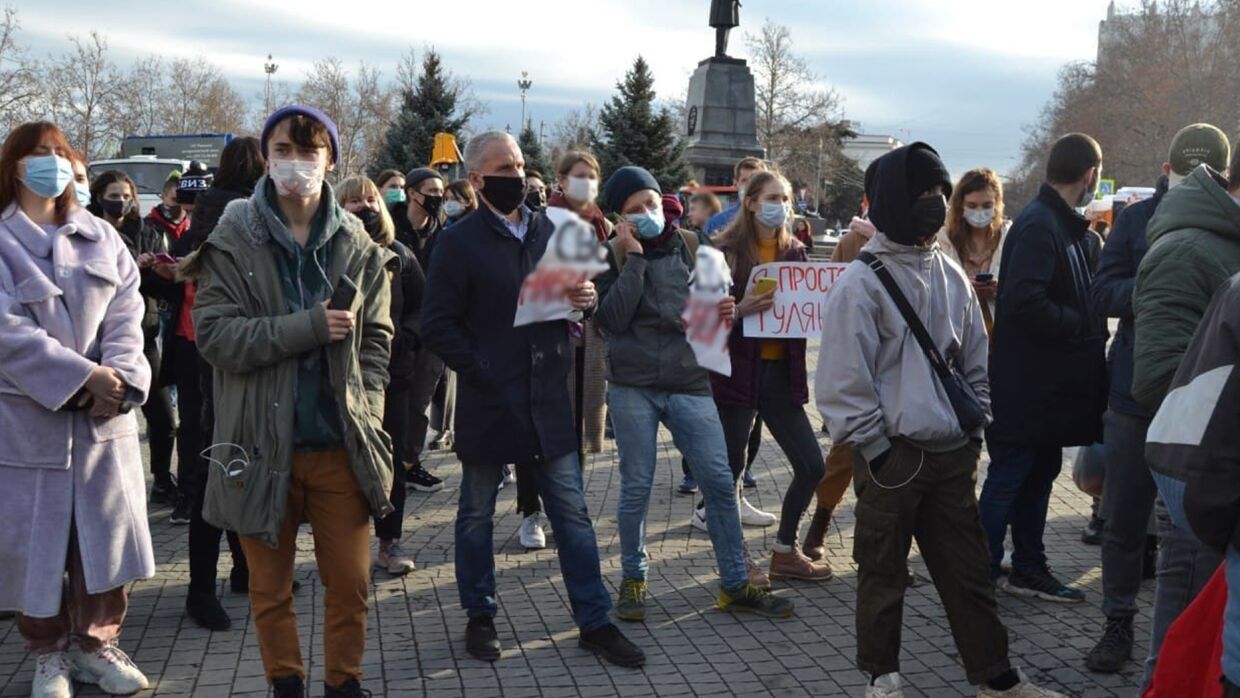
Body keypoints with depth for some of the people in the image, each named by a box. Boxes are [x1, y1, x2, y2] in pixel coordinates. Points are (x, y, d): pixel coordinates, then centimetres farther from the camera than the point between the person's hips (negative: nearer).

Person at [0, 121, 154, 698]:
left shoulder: (101, 237, 11)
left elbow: (127, 315, 2)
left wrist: (118, 378, -16)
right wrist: (81, 376, -20)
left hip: (104, 414, 3)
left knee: (104, 532, 8)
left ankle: (97, 644, 22)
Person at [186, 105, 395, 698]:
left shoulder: (357, 244, 4)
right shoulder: (233, 240, -3)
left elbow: (376, 339, 8)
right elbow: (215, 334, -12)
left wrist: (366, 414, -4)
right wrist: (309, 326, -20)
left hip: (341, 444, 1)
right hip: (263, 443, -1)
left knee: (350, 582, 8)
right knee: (270, 587, 12)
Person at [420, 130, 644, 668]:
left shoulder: (550, 232, 7)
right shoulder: (461, 242, -8)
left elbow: (572, 293, 18)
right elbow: (436, 326, -10)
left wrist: (585, 299, -4)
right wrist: (479, 371, -14)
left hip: (548, 399, 4)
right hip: (487, 402, -4)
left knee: (572, 512, 6)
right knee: (477, 514, 11)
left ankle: (594, 622, 14)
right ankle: (480, 617, 27)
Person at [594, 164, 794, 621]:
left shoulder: (692, 247, 8)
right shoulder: (613, 256, 0)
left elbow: (712, 301, 17)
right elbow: (611, 319, -14)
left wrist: (724, 314, -7)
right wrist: (634, 257, -15)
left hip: (690, 383, 2)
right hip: (633, 386, -2)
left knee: (720, 483, -1)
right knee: (636, 487, 4)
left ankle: (735, 586, 9)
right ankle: (633, 579, 23)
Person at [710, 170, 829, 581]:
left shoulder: (795, 252, 11)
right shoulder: (726, 253, -5)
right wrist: (740, 310, -24)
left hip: (781, 374, 5)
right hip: (737, 373, -5)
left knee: (811, 467, 4)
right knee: (730, 469, 0)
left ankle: (785, 552, 22)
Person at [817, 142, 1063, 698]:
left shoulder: (951, 276, 9)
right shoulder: (862, 282, -11)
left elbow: (975, 360, 17)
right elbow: (845, 378, -12)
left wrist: (975, 428, 10)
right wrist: (875, 447, -11)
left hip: (952, 454, 6)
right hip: (892, 457, -5)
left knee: (969, 570, 13)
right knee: (883, 573, 8)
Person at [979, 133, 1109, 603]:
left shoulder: (1066, 227, 13)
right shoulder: (1039, 225, -19)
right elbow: (1024, 301, -29)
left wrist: (1088, 324, 6)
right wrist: (1081, 325, -18)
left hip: (1049, 385, 10)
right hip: (1026, 386, -10)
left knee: (1038, 476, 17)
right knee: (1007, 481, -1)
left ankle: (1029, 570, 29)